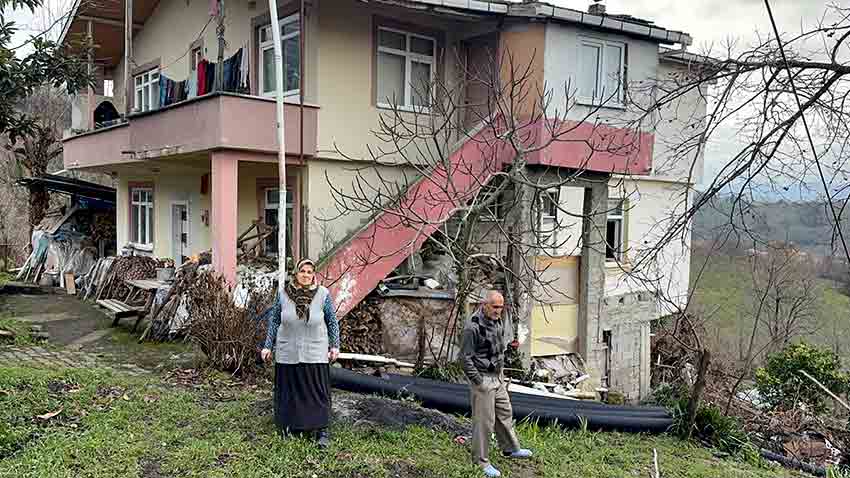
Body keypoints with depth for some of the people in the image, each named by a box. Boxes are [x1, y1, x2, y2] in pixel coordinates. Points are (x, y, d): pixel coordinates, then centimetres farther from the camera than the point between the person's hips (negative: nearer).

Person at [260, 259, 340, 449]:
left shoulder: (323, 294, -4)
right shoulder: (283, 294, -1)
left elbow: (332, 322, 3)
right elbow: (274, 321, 7)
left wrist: (335, 346, 2)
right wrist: (268, 346, 6)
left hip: (315, 353, -1)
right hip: (288, 353, 2)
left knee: (317, 392, 0)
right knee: (290, 391, 9)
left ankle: (321, 430, 8)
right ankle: (291, 426, 25)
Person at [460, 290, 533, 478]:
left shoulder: (498, 323, 6)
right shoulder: (473, 326, -21)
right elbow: (465, 358, -20)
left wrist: (502, 374, 17)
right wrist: (478, 382, -18)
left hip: (498, 378, 9)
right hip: (483, 379, -8)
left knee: (505, 414, 21)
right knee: (484, 421, 0)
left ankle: (511, 449, 39)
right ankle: (481, 461, 14)